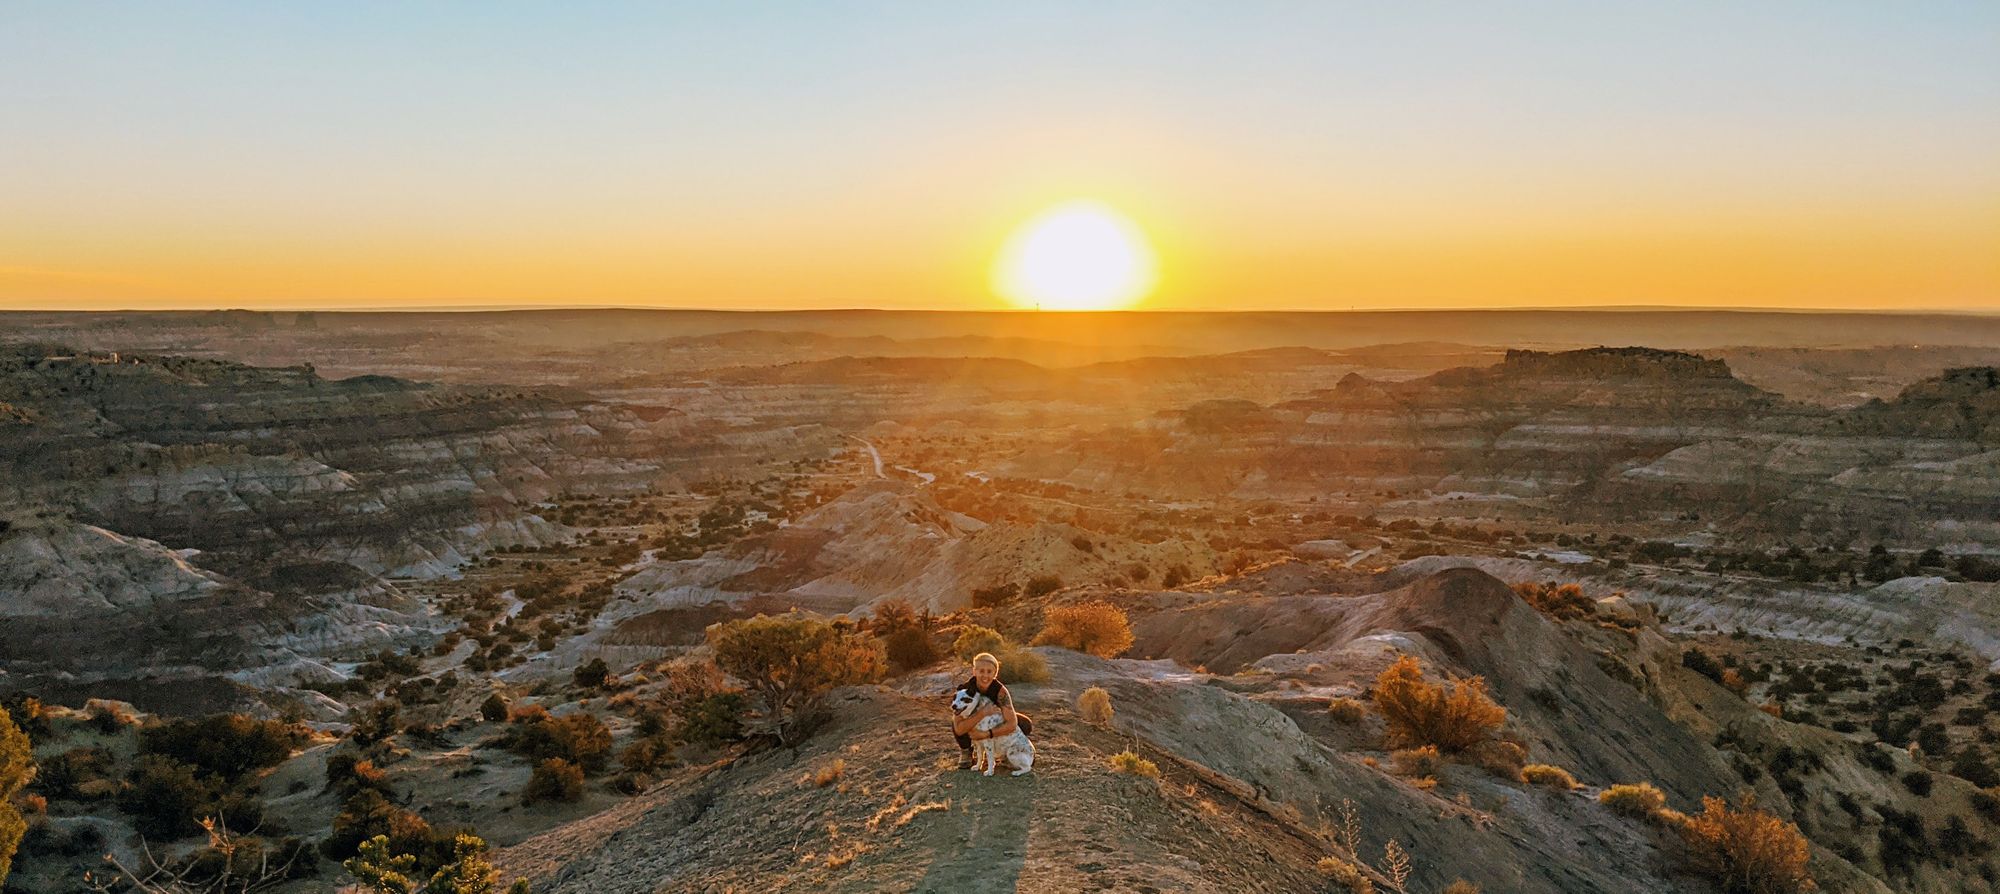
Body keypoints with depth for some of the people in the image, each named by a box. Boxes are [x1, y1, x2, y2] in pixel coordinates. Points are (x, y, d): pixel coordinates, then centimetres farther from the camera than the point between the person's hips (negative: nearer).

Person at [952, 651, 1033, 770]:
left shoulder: (1000, 690, -32)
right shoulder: (964, 689, -33)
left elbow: (1012, 724, -37)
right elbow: (958, 729, -40)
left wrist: (985, 734, -43)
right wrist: (982, 713, -49)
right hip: (972, 724, -1)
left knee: (1026, 725, -23)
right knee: (957, 719, -35)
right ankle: (965, 751, -4)